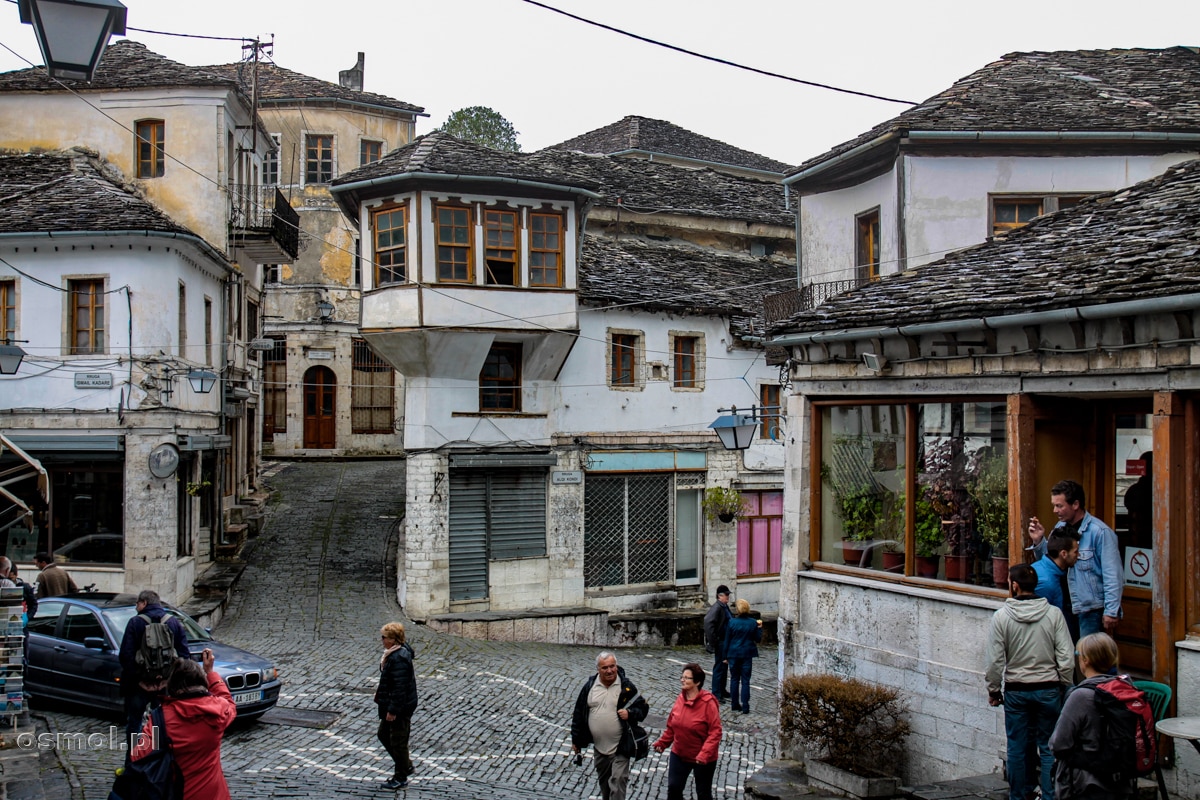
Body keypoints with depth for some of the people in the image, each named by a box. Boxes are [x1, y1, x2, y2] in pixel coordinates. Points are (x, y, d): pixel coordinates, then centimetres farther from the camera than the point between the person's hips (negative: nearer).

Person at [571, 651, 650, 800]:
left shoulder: (627, 686, -7)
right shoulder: (589, 686, -1)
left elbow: (643, 708, 1)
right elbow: (578, 713, 6)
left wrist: (630, 713, -20)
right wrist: (576, 740, 8)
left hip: (620, 747, -4)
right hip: (599, 747, 4)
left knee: (618, 781, -10)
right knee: (604, 781, 20)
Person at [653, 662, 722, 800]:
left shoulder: (708, 703, -22)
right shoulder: (680, 698, -4)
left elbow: (715, 732, -23)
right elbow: (672, 725, 9)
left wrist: (705, 754, -30)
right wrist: (662, 742, 6)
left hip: (703, 759, -5)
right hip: (679, 754, 5)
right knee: (673, 788, 9)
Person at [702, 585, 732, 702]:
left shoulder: (725, 607, 11)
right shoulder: (716, 608, -18)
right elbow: (708, 622, -28)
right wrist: (713, 642, -25)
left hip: (726, 641, 9)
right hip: (720, 642, -9)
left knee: (724, 666, 18)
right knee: (719, 667, -4)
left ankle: (722, 691, 30)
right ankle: (716, 695, 2)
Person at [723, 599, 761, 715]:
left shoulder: (732, 622, -8)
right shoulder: (753, 623, -6)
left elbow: (727, 640, -3)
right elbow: (758, 639, 2)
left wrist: (725, 656, 6)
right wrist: (759, 627, 12)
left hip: (734, 654, 0)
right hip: (747, 654, 0)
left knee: (734, 679, 13)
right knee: (745, 680, 4)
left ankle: (735, 704, 18)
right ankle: (745, 706, 1)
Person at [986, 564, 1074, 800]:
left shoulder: (1001, 616, -9)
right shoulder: (1054, 614, -6)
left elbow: (995, 660, -7)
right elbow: (1066, 659, -6)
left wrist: (993, 690, 6)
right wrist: (1064, 686, 9)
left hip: (1016, 691, -1)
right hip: (1048, 689, 1)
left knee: (1016, 748, 9)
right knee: (1049, 748, 9)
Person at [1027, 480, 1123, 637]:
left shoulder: (1099, 532, -16)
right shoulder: (1060, 528, 7)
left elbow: (1113, 575, -17)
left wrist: (1111, 612, -18)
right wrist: (1039, 541, 0)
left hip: (1092, 609, -7)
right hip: (1066, 606, 7)